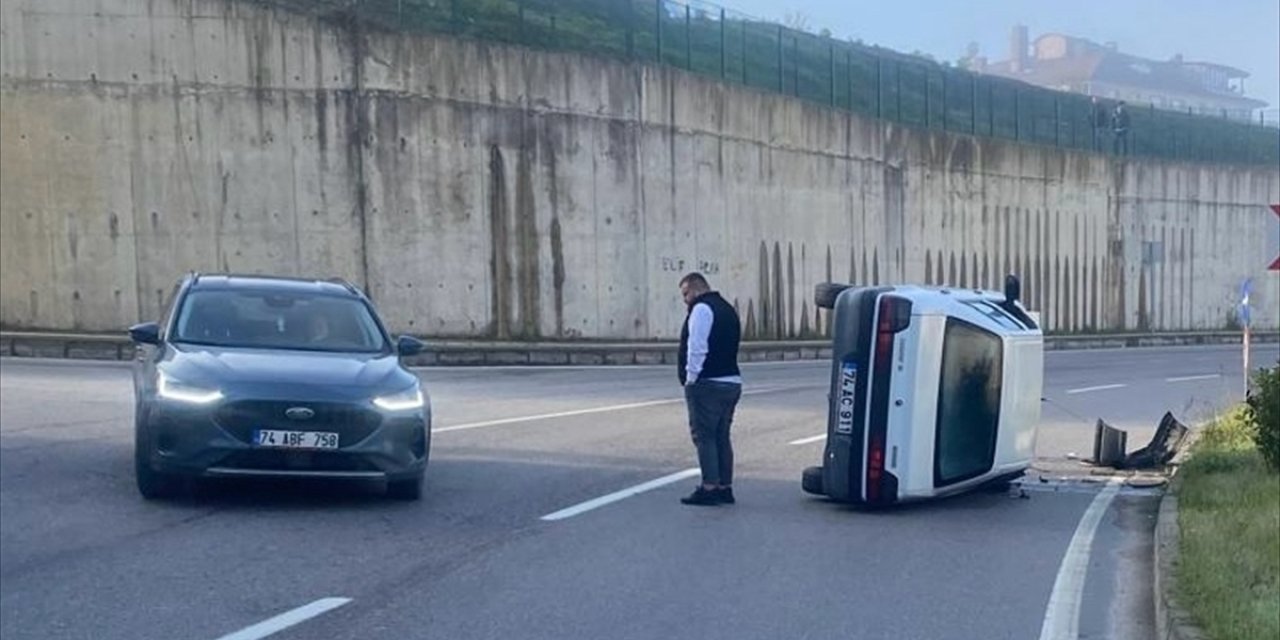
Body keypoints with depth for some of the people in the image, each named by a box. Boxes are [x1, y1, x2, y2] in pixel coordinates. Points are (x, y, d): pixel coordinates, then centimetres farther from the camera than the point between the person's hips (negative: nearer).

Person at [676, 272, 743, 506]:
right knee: (721, 436, 12)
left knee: (704, 435, -6)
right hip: (731, 381, 9)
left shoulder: (702, 308, -10)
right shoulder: (727, 309, 20)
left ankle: (709, 488, -8)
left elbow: (696, 347, -19)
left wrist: (691, 378, -13)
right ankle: (725, 488, 14)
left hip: (707, 384, -9)